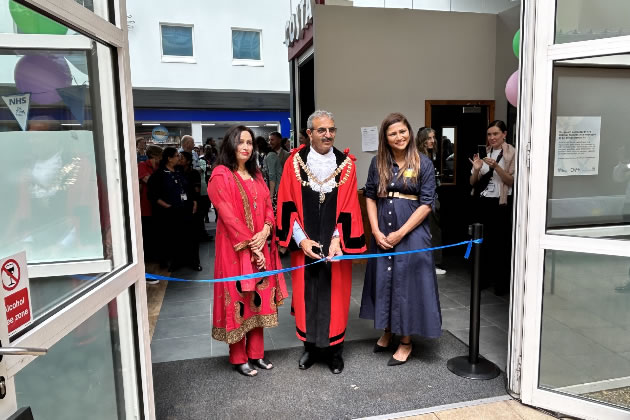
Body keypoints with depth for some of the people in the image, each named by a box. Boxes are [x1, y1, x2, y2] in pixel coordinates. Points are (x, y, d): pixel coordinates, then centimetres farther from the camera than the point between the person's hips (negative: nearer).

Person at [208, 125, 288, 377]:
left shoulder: (256, 175, 14)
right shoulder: (221, 175, -9)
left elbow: (268, 207, 10)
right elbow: (228, 215, -15)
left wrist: (265, 232, -9)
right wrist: (250, 246, -16)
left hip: (261, 246, 7)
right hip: (236, 249, -6)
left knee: (259, 298, 10)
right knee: (239, 298, 1)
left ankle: (256, 354, 23)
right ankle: (238, 358, 16)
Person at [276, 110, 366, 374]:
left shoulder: (346, 164, -1)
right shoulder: (295, 162, -3)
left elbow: (349, 208, -4)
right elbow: (287, 206, -4)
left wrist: (338, 240, -14)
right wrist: (301, 239, -12)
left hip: (335, 244, 0)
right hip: (305, 244, 0)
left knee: (334, 295, 9)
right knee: (306, 294, 11)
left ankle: (334, 349, 26)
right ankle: (310, 345, 30)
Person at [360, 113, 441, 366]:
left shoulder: (423, 163, -4)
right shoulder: (378, 162, 5)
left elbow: (426, 204, -8)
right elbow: (370, 197, 5)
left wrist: (400, 233, -12)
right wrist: (376, 231, -6)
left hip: (412, 232, -3)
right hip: (382, 233, 4)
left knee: (407, 282, 3)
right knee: (383, 280, 12)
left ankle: (406, 341, 20)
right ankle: (387, 331, 32)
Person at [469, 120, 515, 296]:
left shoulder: (512, 153, -3)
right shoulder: (483, 152, 8)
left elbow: (512, 181, -9)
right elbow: (473, 182, 9)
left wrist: (495, 166, -20)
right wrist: (477, 169, -11)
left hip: (501, 203, -4)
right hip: (482, 202, 4)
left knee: (500, 242, -1)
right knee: (482, 240, 7)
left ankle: (502, 282, 8)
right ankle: (483, 278, 18)